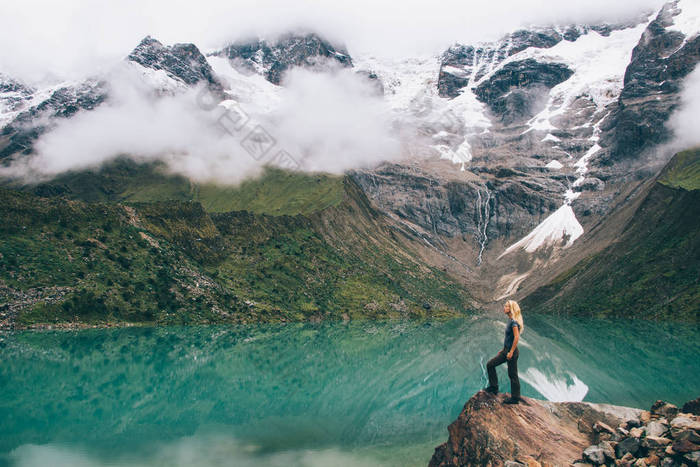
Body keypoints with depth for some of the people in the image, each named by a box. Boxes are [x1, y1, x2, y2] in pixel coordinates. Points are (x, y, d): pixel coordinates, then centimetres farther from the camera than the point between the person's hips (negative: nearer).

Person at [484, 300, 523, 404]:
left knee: (512, 374, 2)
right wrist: (504, 349, 20)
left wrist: (511, 352, -23)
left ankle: (515, 398, 14)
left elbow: (516, 337, -25)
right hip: (506, 350, 10)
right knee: (490, 364, 11)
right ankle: (494, 387, 20)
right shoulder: (510, 320, 10)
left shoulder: (514, 322, -19)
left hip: (512, 352, -10)